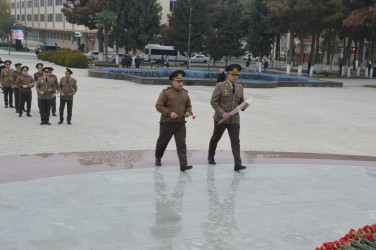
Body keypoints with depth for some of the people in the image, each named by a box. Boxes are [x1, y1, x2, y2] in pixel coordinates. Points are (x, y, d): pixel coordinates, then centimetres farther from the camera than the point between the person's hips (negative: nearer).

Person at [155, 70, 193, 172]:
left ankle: (183, 164, -12)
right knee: (162, 142, 14)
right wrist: (170, 113, -20)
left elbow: (188, 106, 20)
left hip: (181, 123, 3)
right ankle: (158, 158, 39)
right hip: (167, 123, -3)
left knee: (181, 144, -8)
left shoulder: (185, 93, 8)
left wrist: (188, 112, -3)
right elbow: (158, 106, -10)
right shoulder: (166, 92, -8)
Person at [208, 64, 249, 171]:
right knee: (215, 138, 15)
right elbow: (213, 102, -9)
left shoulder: (240, 87, 7)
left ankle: (237, 164, -9)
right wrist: (222, 113, -19)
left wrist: (243, 106, -6)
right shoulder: (220, 86, -8)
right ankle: (211, 156, 39)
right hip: (221, 118, -3)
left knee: (235, 141, -5)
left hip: (234, 119, 3)